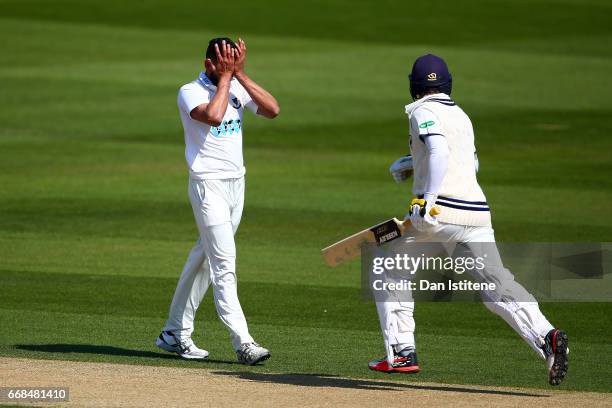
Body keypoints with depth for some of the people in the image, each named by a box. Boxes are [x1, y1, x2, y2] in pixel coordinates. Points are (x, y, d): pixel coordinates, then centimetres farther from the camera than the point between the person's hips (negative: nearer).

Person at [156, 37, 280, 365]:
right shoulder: (191, 92, -9)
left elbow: (272, 110, -5)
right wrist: (225, 77, -16)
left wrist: (240, 74, -8)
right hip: (208, 184, -7)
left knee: (204, 258, 12)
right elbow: (213, 116, -29)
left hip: (237, 182, 7)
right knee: (224, 263, -12)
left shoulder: (237, 86, 8)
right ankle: (243, 343, -18)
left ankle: (175, 334, 20)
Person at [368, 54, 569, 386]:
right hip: (477, 213, 6)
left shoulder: (423, 112, -1)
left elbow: (439, 150, -19)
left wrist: (427, 200, -24)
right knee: (497, 285, -4)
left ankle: (401, 353, 7)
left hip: (440, 211, -6)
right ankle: (545, 336, -28)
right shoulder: (460, 115, 22)